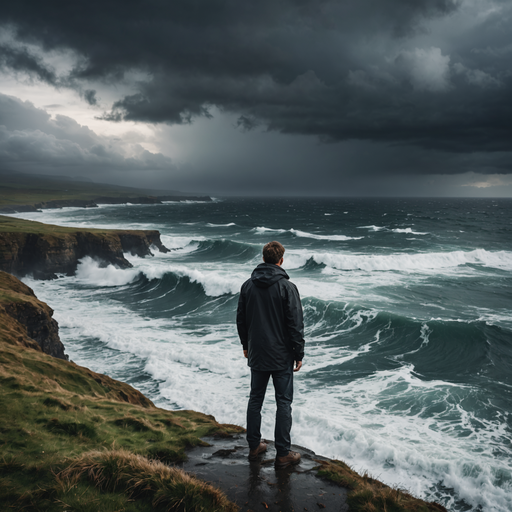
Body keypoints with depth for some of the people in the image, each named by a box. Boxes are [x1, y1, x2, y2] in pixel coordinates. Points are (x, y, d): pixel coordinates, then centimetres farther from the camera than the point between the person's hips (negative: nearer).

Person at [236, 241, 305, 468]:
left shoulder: (248, 285, 1)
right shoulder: (287, 287, -14)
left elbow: (241, 319, 9)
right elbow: (296, 324, -14)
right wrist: (299, 354, -5)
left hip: (256, 355, 5)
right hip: (281, 356, -4)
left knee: (255, 399, 16)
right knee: (283, 403, 4)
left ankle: (254, 446, 25)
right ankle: (283, 454, 9)